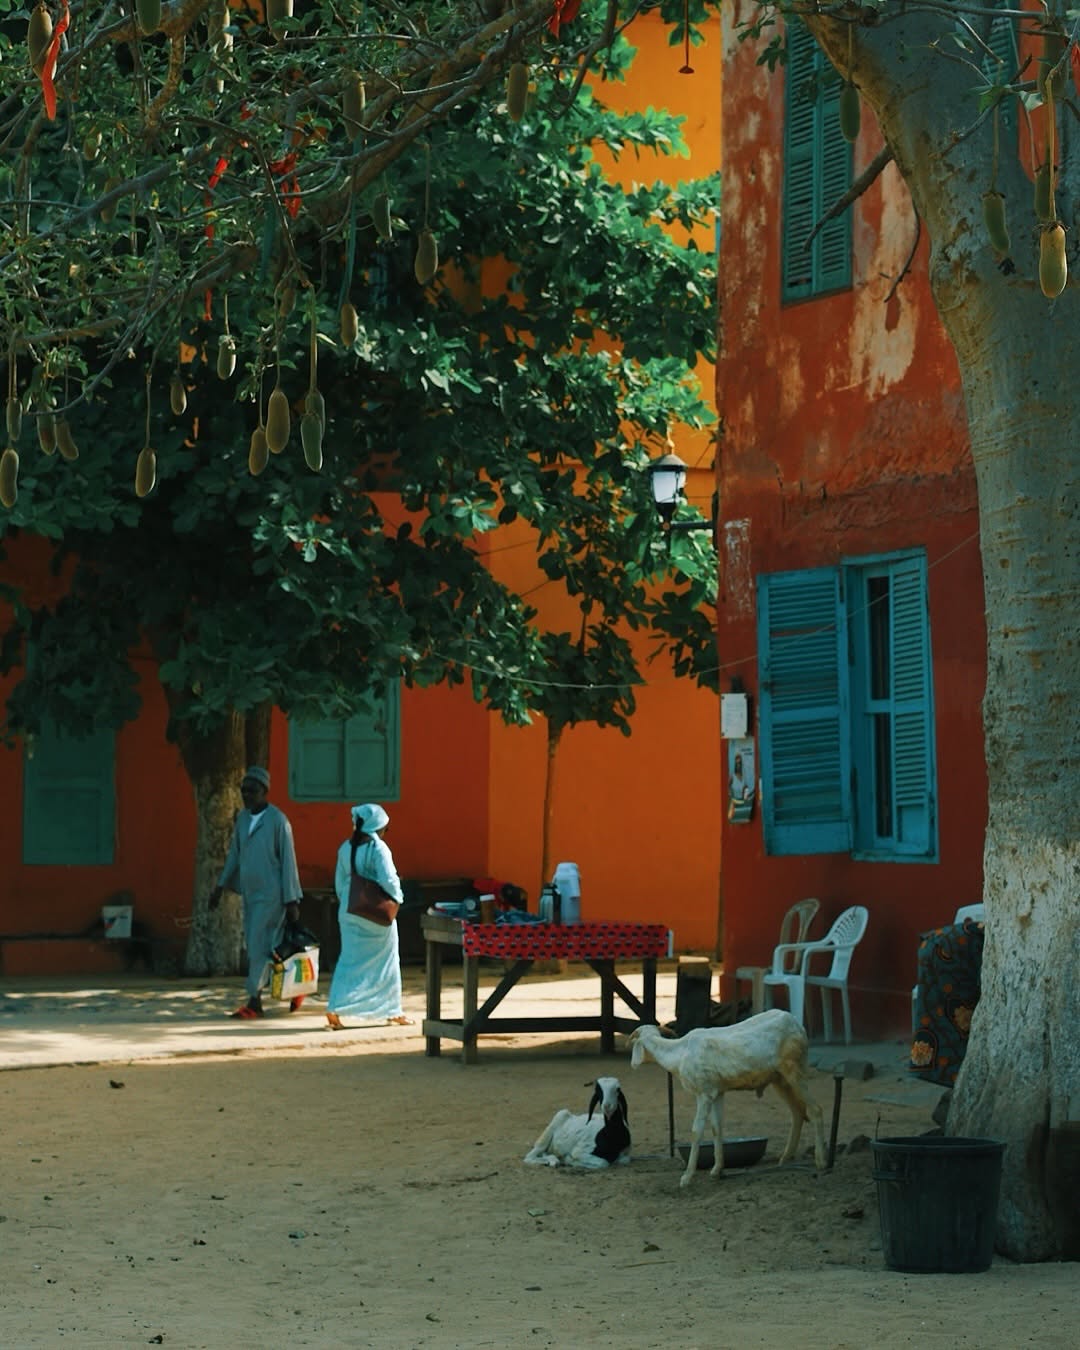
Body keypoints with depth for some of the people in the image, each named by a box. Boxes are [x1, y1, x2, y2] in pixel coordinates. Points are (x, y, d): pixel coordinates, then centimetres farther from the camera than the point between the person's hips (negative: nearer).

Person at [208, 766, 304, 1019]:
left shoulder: (278, 820, -12)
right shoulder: (242, 818, 8)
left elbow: (288, 862, -12)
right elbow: (234, 854, 17)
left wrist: (291, 901, -13)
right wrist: (220, 886, 16)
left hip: (271, 895, -7)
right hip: (250, 892, 7)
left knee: (259, 946, -8)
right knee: (253, 946, 10)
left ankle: (254, 1002, -4)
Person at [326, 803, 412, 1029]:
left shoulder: (346, 848, 4)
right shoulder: (378, 848, -14)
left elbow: (339, 883, 10)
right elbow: (388, 879, -20)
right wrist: (396, 897, -2)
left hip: (350, 913, 5)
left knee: (349, 959, 8)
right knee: (385, 960, 10)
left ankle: (335, 1009, -7)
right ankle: (393, 1012, 19)